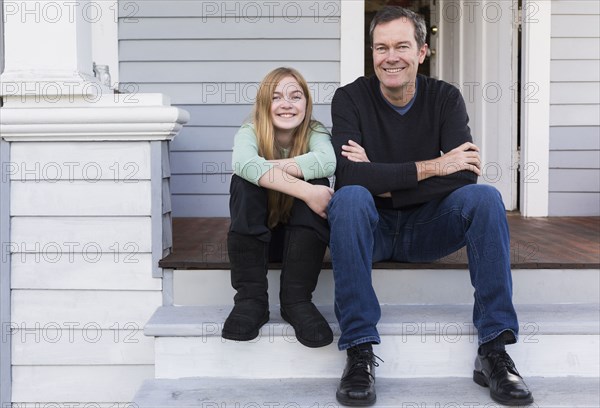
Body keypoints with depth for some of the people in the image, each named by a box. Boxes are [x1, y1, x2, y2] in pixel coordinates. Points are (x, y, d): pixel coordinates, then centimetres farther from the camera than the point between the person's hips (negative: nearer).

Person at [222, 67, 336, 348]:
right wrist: (304, 191, -43)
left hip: (301, 238, 1)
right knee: (244, 181, -27)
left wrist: (268, 167, -29)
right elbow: (245, 164, -36)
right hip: (255, 237, 0)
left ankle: (296, 299, -24)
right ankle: (250, 298, -26)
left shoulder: (315, 133, -7)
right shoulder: (249, 133, -9)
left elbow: (328, 161, -33)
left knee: (316, 181, -26)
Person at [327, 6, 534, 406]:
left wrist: (384, 182, -21)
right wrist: (432, 167, -25)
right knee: (349, 197, -33)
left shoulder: (445, 98, -1)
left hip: (428, 225, 2)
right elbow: (348, 174, -25)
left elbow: (464, 175, -16)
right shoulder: (351, 98, -7)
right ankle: (360, 351, -30)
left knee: (484, 197, -24)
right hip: (372, 227, -2)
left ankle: (494, 350, -22)